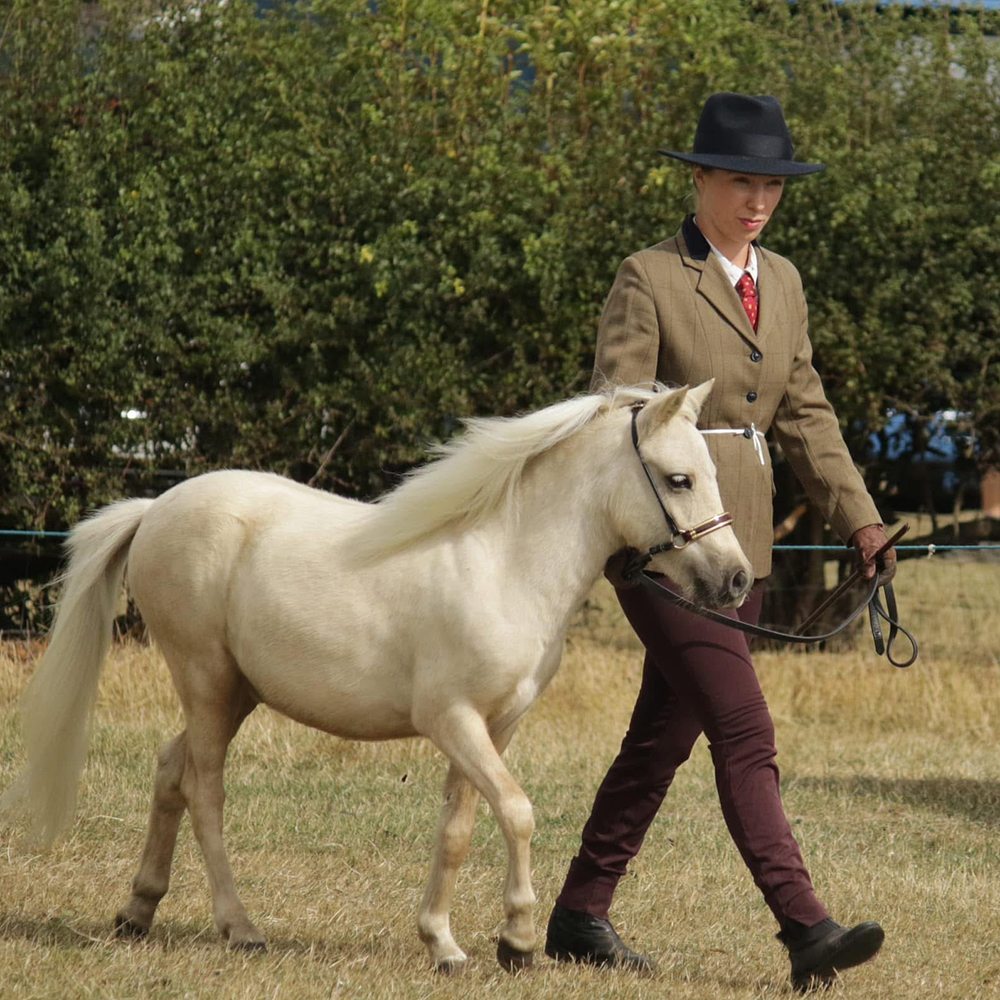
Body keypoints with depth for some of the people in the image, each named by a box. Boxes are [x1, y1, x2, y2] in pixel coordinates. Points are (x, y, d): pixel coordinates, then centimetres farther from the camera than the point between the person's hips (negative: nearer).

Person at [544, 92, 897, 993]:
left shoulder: (783, 284, 14)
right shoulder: (648, 280, -7)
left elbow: (806, 416, 18)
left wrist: (861, 519, 10)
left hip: (742, 541, 7)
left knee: (665, 736, 11)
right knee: (744, 731, -14)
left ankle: (580, 917, 21)